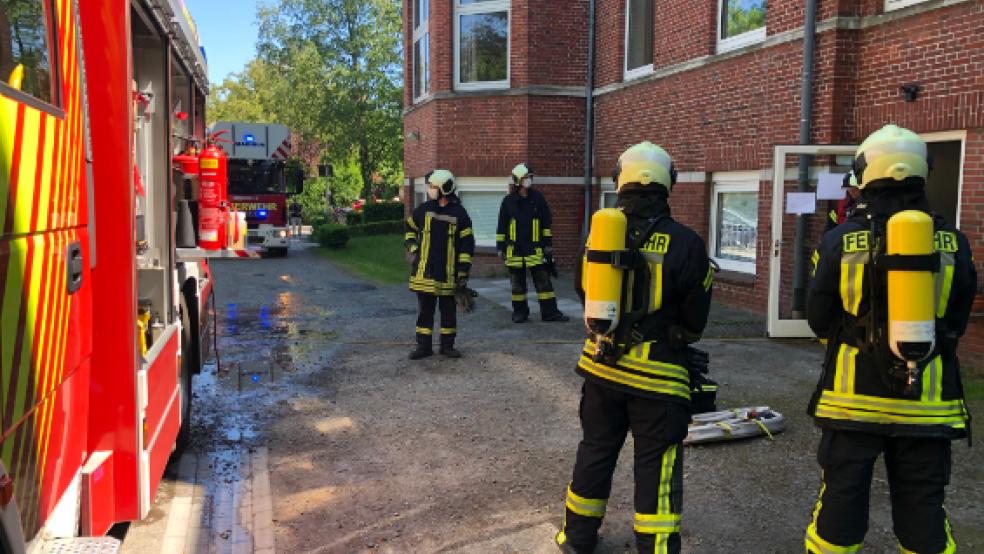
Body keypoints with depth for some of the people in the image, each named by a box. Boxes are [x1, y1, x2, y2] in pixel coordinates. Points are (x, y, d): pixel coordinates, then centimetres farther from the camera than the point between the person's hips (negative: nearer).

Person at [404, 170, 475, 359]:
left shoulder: (459, 213, -3)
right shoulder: (424, 209, 3)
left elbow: (467, 245, -2)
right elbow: (410, 228, 22)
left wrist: (463, 273, -6)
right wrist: (412, 249, 10)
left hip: (448, 273, -2)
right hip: (424, 271, 2)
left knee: (449, 310, 9)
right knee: (425, 310, 8)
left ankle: (447, 345, 22)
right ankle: (423, 346, 16)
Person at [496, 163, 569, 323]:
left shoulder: (538, 198, 3)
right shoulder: (508, 201, 2)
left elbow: (546, 224, 7)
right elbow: (501, 227, 6)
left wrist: (548, 244, 4)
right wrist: (500, 247, 4)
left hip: (535, 249, 0)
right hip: (515, 250, 0)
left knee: (543, 280, 0)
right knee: (517, 283, 7)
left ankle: (549, 312, 5)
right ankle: (519, 312, 18)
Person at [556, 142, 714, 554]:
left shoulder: (600, 232, -4)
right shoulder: (684, 243, -15)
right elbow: (696, 319, -7)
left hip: (602, 365, 4)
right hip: (658, 373, -4)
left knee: (596, 451, 20)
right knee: (656, 470, 7)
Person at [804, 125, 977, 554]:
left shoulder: (840, 240, -9)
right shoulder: (953, 242, -3)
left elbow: (819, 321, -1)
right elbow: (957, 322, 7)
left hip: (853, 398, -1)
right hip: (926, 405, 2)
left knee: (840, 503, 10)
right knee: (924, 517, 14)